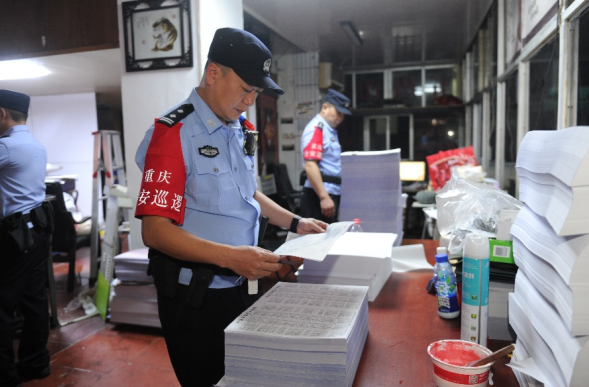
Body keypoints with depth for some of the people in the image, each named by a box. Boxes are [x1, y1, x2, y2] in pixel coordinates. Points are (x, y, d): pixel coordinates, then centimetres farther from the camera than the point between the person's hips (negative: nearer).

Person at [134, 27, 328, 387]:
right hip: (196, 296, -7)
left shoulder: (241, 131, 6)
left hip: (244, 286, 7)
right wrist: (230, 256, -31)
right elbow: (156, 231, -22)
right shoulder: (175, 133, -18)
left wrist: (294, 223, 10)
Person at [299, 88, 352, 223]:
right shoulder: (316, 128, -12)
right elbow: (310, 165, -23)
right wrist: (324, 197, -28)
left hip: (332, 193, 10)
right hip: (319, 195, -10)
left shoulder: (330, 130, 18)